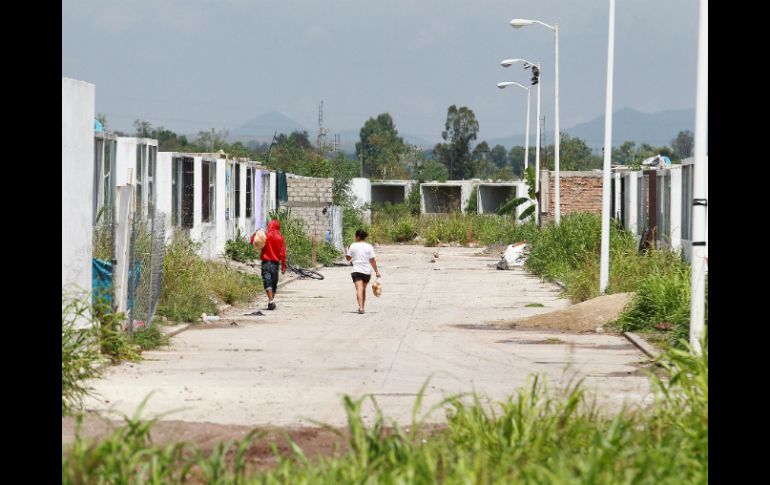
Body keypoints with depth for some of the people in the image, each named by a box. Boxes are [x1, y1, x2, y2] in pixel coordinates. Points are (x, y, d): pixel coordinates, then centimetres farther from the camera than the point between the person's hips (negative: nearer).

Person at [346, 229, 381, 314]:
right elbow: (372, 260, -3)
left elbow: (348, 258, 7)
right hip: (367, 271, 2)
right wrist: (376, 271, 2)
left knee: (359, 289, -12)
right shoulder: (369, 247, 0)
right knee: (363, 289, 18)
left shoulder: (353, 246, -2)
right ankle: (362, 307, 26)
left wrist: (347, 250, 28)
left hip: (356, 270, -2)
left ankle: (360, 307, -28)